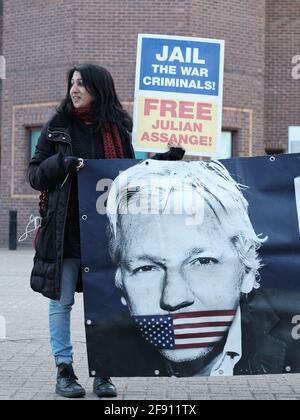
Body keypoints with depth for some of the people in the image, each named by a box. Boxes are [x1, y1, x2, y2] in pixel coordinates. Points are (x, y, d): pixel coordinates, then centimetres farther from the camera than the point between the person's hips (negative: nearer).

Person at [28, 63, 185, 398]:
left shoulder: (117, 130, 8)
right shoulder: (57, 128, 5)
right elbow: (35, 175, 4)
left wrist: (165, 160, 3)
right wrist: (61, 163, -14)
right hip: (64, 229, -1)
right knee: (61, 301, 3)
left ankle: (103, 372, 15)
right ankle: (64, 371, 15)